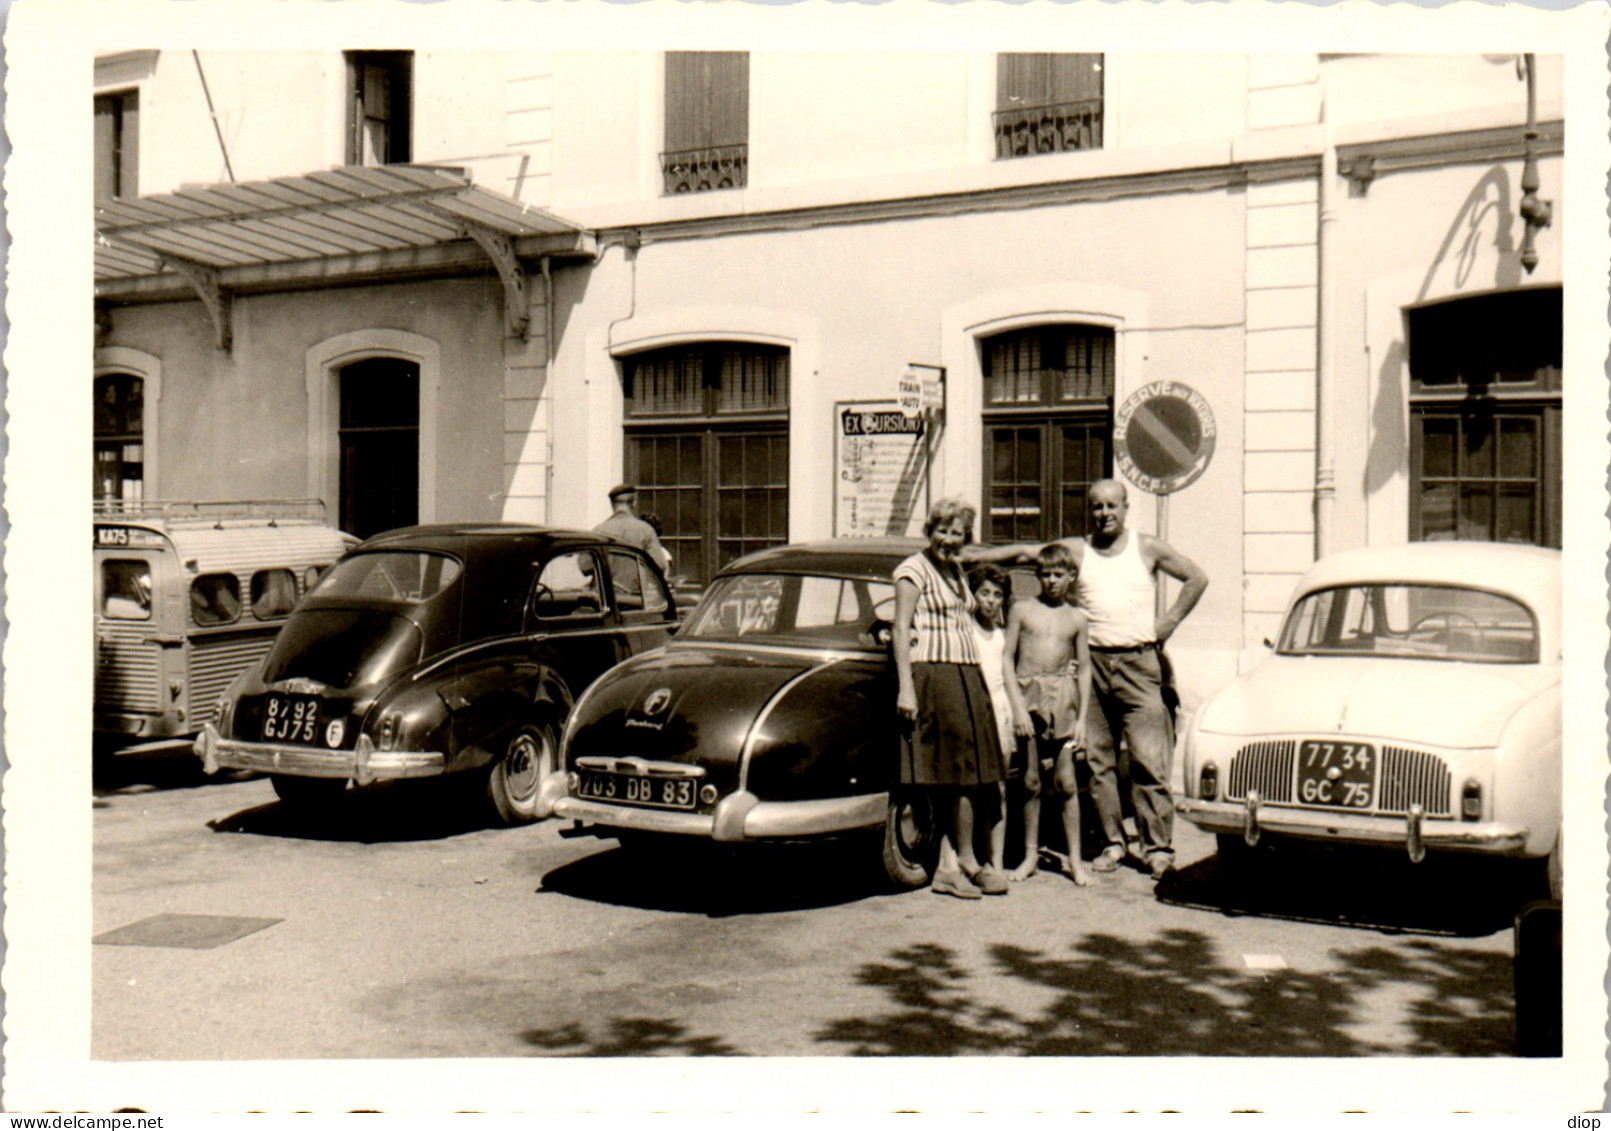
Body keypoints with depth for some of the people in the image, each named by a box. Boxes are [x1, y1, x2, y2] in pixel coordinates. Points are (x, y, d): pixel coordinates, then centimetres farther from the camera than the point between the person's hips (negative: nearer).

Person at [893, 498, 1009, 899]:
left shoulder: (957, 572, 19)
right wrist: (905, 687, -17)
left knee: (961, 775, 4)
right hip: (933, 674, -8)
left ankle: (947, 868, 6)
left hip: (967, 676, 8)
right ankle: (967, 862, 3)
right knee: (961, 774, -7)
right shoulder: (914, 570, -4)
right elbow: (901, 630, -10)